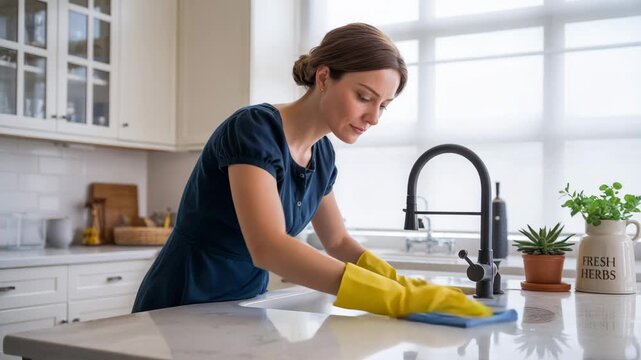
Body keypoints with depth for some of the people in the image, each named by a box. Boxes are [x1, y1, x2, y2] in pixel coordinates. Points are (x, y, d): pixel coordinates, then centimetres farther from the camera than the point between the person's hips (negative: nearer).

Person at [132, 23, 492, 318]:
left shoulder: (322, 154, 0)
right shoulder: (254, 129, -23)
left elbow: (339, 242, 9)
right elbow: (268, 248, -35)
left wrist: (404, 285, -9)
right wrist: (397, 298, -39)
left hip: (243, 308, 7)